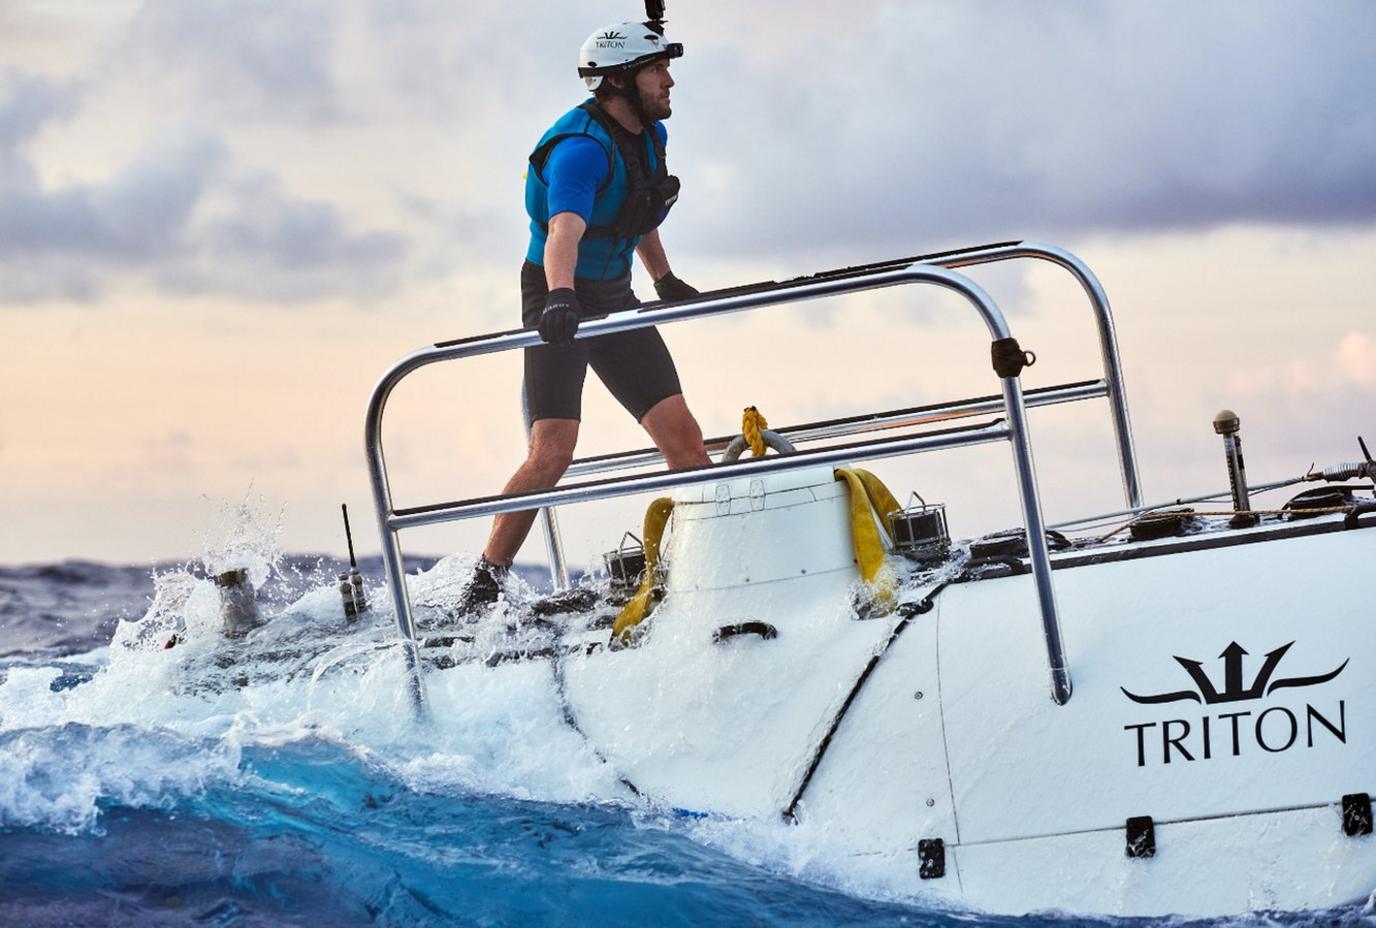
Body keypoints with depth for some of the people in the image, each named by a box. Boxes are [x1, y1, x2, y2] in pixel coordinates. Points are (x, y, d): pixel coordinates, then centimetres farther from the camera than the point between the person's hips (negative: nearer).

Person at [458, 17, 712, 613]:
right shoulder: (581, 147, -23)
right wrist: (560, 297, -58)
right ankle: (483, 587, -7)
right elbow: (564, 231, -41)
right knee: (552, 454, -18)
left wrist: (666, 281, 32)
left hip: (615, 302, 7)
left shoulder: (650, 134, 4)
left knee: (683, 436, -3)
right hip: (560, 306, -7)